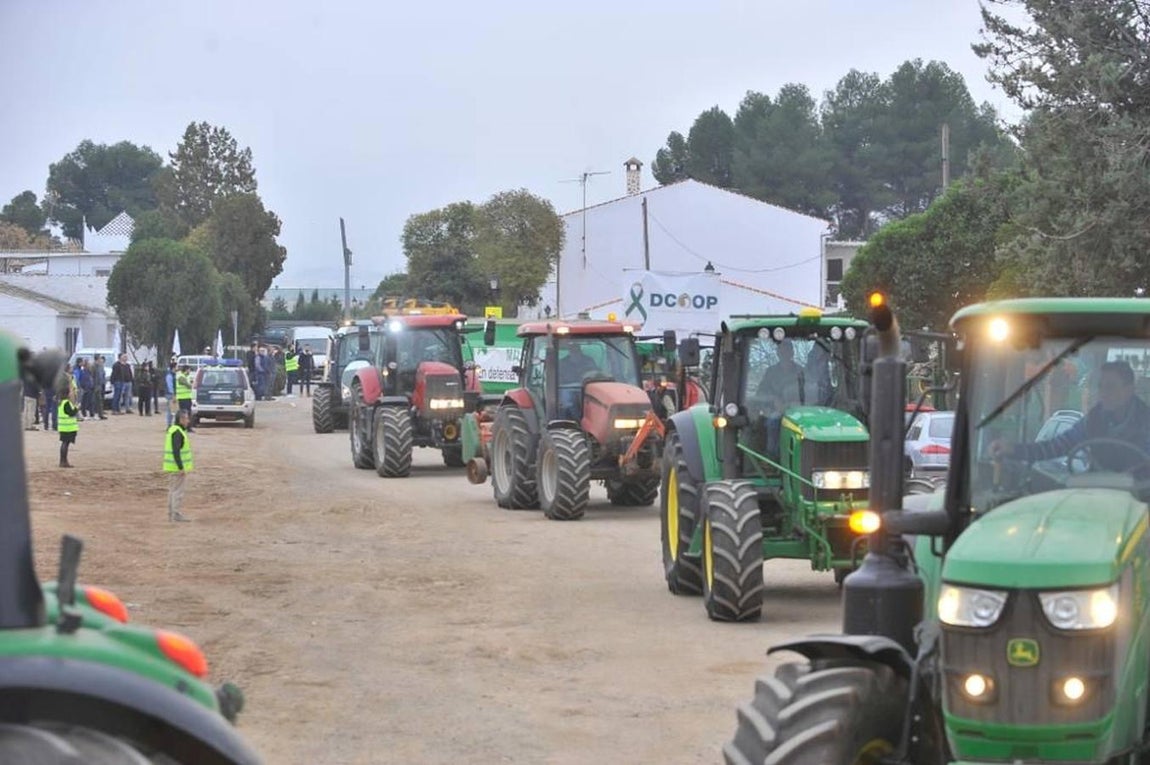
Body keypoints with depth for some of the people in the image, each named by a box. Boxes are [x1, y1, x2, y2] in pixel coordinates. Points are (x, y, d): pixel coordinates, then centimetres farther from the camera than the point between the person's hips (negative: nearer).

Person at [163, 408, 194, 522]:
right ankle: (176, 514, -4)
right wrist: (181, 468, -25)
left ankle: (171, 514, 20)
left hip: (172, 466, 10)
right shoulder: (177, 433, -19)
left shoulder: (172, 430, 14)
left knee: (173, 490, 14)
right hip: (177, 467, -10)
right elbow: (176, 452, -25)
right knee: (177, 491, -6)